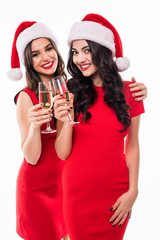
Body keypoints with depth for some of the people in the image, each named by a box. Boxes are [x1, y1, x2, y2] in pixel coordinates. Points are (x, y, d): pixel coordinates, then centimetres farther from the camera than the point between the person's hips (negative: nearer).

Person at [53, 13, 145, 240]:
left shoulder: (129, 92, -3)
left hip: (117, 192, 1)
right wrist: (67, 122, -23)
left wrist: (132, 191, -3)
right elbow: (62, 154, -7)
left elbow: (132, 146, 3)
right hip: (77, 193, -1)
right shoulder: (69, 92, -6)